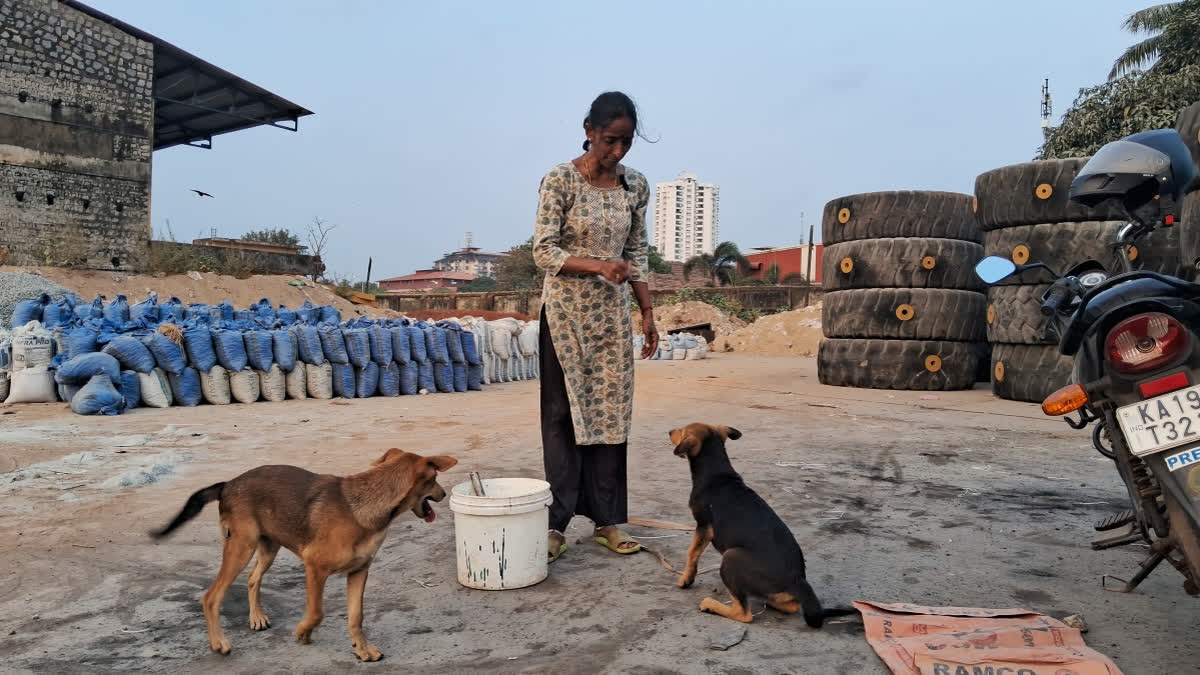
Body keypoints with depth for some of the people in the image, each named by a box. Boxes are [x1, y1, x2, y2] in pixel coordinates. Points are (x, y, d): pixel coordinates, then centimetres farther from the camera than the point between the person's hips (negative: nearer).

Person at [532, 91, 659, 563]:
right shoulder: (560, 180, -9)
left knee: (611, 414, 6)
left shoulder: (636, 186, 5)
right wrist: (598, 265, -25)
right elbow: (544, 252, -12)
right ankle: (557, 523, 6)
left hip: (613, 315, 5)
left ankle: (607, 520, 15)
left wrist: (647, 313, 7)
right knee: (564, 414, -2)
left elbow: (638, 253, 11)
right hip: (566, 312, -4)